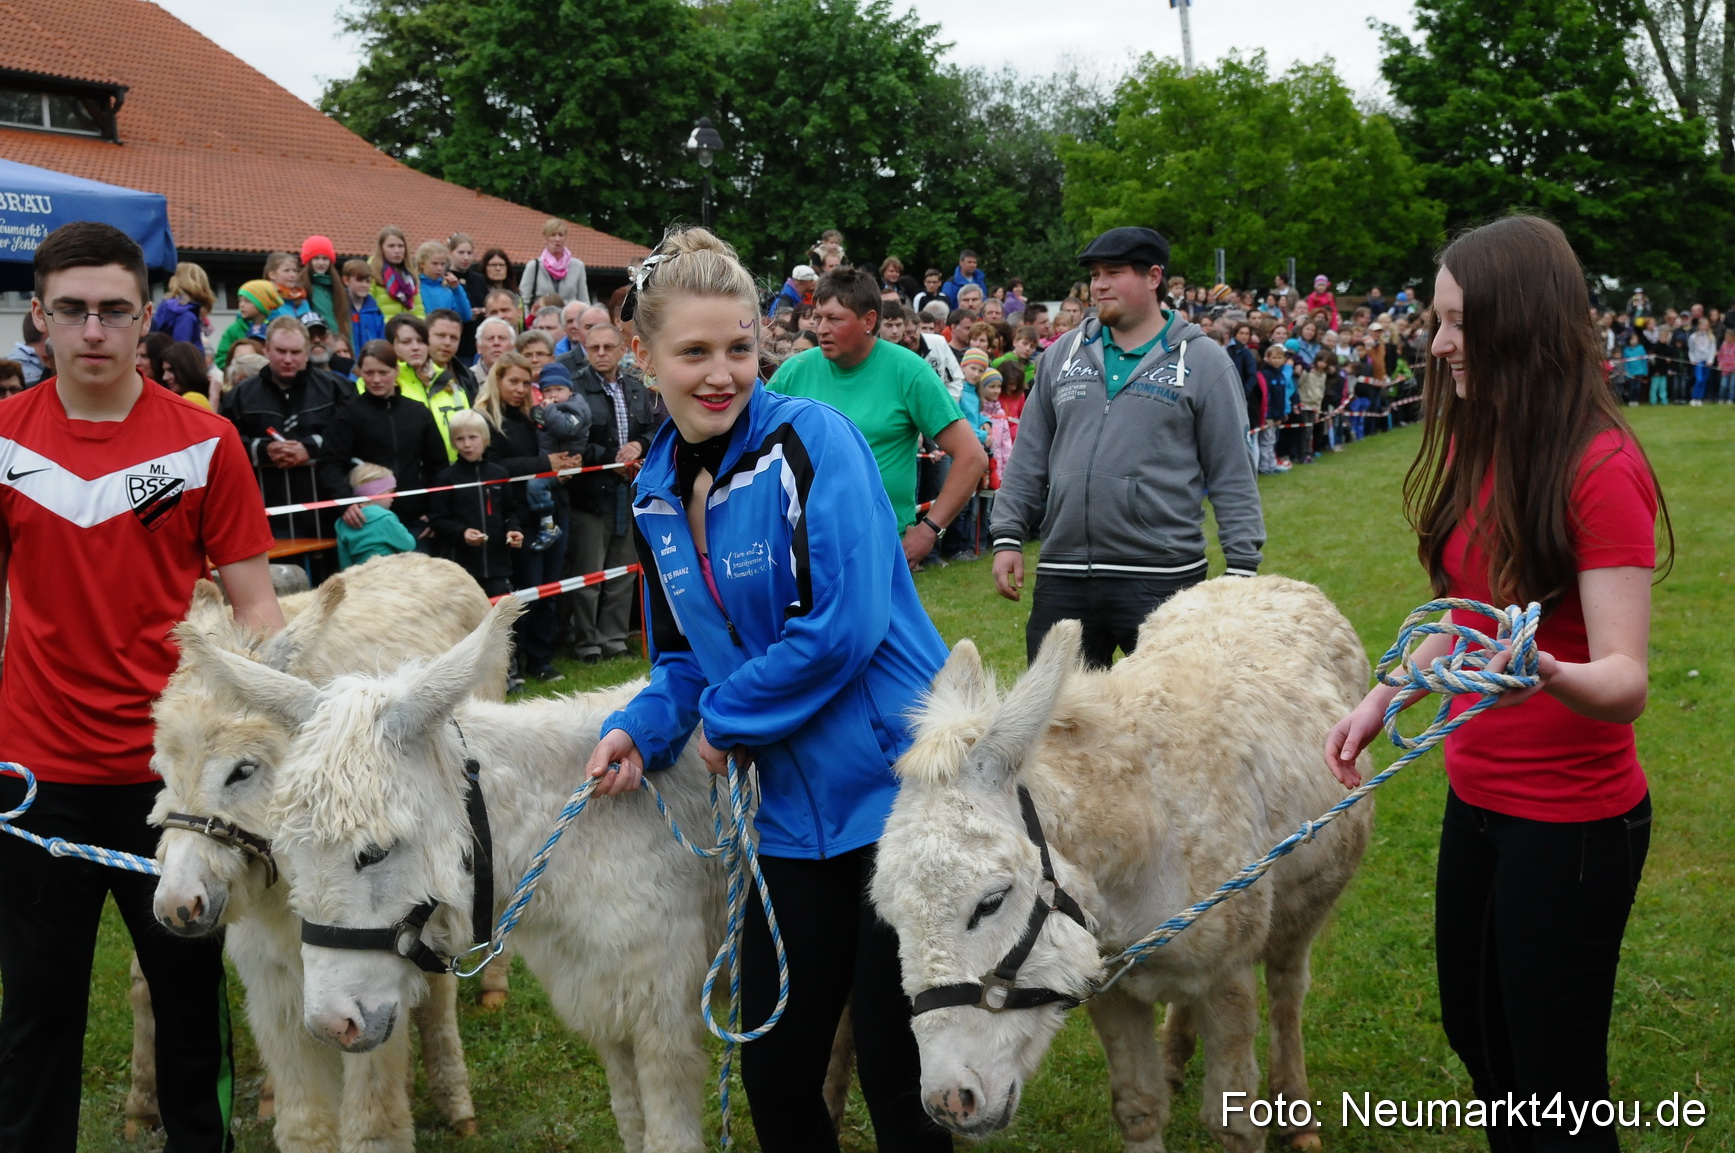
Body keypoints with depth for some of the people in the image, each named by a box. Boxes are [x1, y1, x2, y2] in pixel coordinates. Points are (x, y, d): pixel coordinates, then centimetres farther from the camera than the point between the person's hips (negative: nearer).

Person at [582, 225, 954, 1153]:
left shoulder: (810, 440, -14)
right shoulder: (656, 494, 7)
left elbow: (844, 624, -22)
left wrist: (727, 720, -12)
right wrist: (642, 729, -3)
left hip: (900, 787, -6)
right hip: (796, 807, 7)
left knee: (900, 1073, 4)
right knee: (774, 1070, 14)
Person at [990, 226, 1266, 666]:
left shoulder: (1202, 360, 0)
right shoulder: (1064, 354, 12)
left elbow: (1232, 476, -1)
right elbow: (1029, 459, 16)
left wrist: (1242, 567, -5)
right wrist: (1007, 537, 8)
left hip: (1161, 577, -4)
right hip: (1062, 578, 4)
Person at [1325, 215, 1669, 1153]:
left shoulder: (1599, 468, -21)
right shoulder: (1475, 448, 4)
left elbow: (1626, 679, -26)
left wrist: (1548, 675, -46)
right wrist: (1384, 698, 4)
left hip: (1571, 819, -8)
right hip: (1476, 795, 8)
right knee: (1475, 1037, 22)